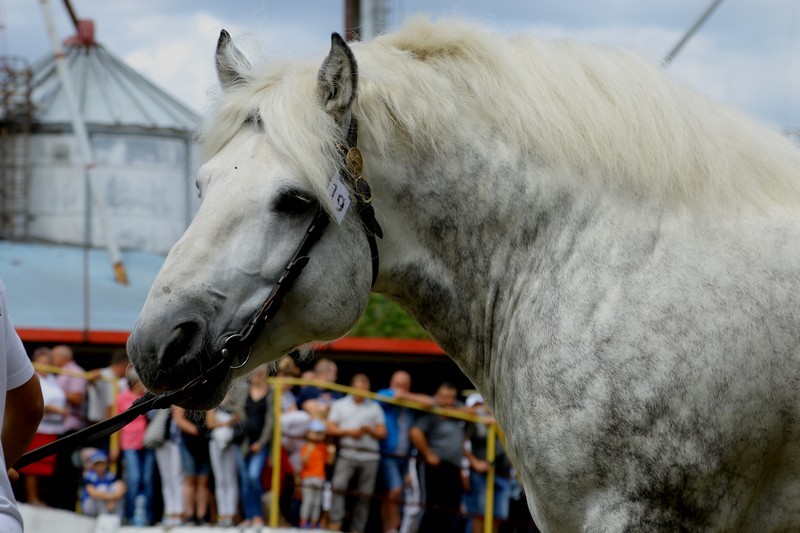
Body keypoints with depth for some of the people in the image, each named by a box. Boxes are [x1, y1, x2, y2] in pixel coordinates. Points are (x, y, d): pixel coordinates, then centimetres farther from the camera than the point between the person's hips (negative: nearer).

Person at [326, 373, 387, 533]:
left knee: (365, 494, 0)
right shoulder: (339, 405, 14)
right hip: (347, 454, -1)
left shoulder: (375, 408, 16)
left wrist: (369, 430, -9)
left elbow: (382, 433, 12)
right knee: (338, 486, -21)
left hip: (369, 455, 2)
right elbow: (330, 429, 5)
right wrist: (348, 431, -10)